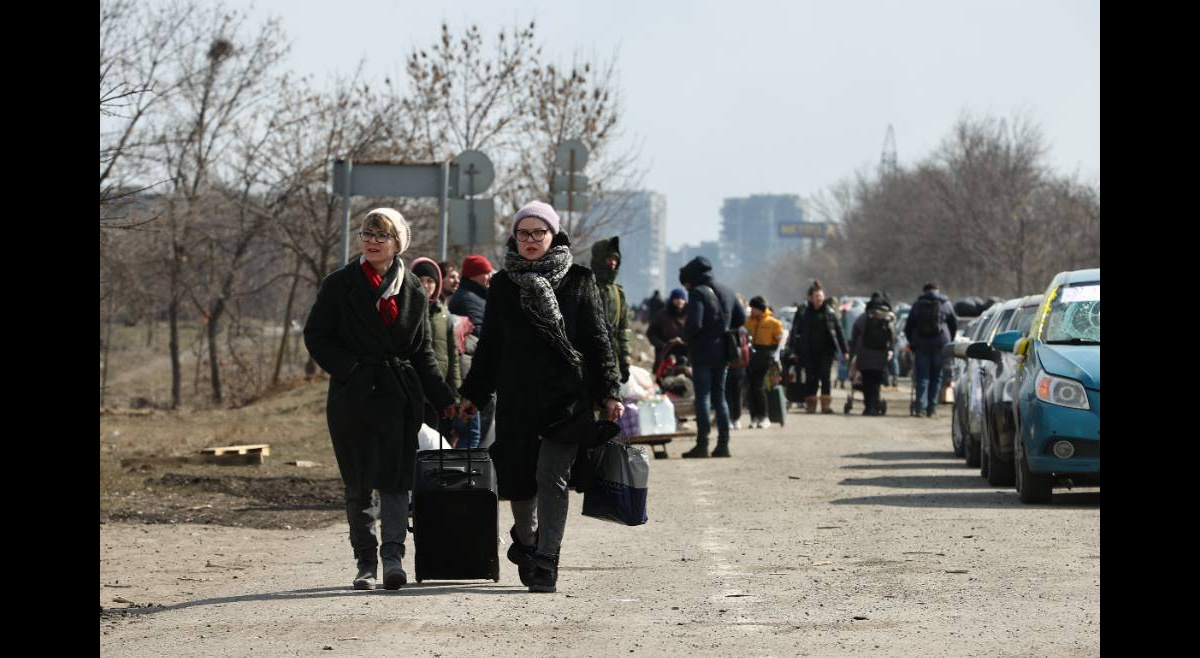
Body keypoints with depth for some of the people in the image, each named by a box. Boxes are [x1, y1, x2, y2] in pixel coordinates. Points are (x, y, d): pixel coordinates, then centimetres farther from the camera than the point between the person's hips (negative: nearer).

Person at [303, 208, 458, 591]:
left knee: (396, 478, -10)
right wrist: (349, 370, -12)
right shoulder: (340, 286, 3)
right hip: (353, 397, -1)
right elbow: (316, 337, 2)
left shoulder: (412, 291, 10)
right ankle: (366, 563, 11)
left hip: (400, 395, 1)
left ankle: (393, 556, -16)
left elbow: (423, 351, 15)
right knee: (360, 484, 4)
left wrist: (443, 398, 6)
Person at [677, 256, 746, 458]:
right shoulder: (726, 292, 11)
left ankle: (702, 444, -6)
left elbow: (694, 324, -23)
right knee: (720, 398, 13)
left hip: (703, 352, -7)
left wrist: (686, 337, -5)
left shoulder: (697, 293, -14)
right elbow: (741, 318, 15)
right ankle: (723, 444, 11)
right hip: (722, 352, 7)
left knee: (702, 398, -4)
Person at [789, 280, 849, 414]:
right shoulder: (803, 311, 1)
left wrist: (844, 350, 5)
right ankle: (810, 404, 13)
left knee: (824, 375, -9)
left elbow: (839, 330, 6)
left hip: (826, 350, 0)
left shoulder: (829, 311, 3)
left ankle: (826, 404, -7)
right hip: (809, 351, 0)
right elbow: (796, 332, 3)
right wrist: (795, 351, 0)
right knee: (811, 378, 4)